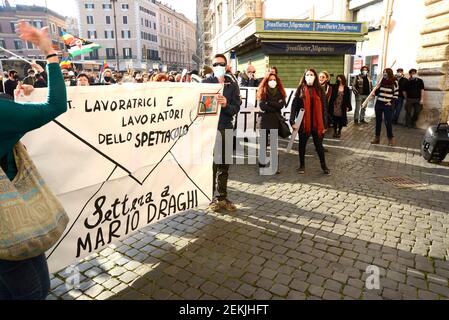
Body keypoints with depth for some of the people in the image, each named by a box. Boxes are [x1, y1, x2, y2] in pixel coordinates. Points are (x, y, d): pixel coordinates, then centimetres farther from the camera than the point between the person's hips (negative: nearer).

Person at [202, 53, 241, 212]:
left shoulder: (233, 85, 9)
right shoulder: (205, 83, 3)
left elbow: (236, 108, -1)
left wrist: (226, 104, -20)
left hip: (226, 128, 3)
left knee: (224, 165, 9)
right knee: (210, 164, 1)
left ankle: (222, 197, 20)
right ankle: (212, 198, 12)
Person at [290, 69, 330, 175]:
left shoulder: (319, 90, 3)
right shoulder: (300, 90, 0)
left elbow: (323, 108, 4)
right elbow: (294, 106, -4)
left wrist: (324, 124, 0)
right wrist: (292, 121, -13)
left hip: (316, 123, 1)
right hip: (303, 123, 0)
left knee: (319, 145, 8)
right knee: (302, 144, 10)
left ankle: (324, 165, 22)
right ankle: (302, 165, 23)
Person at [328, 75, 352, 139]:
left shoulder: (346, 88, 2)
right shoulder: (334, 87, 2)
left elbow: (348, 98, 3)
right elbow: (332, 96, -3)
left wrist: (348, 106, 0)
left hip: (342, 107, 0)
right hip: (335, 106, 0)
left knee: (341, 120, 5)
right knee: (335, 119, 4)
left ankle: (339, 132, 19)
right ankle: (335, 131, 17)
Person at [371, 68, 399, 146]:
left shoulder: (394, 82, -4)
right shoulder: (381, 81, 6)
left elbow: (396, 94, -1)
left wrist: (391, 102, -10)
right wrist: (377, 88, -8)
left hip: (387, 105, -4)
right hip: (379, 104, 4)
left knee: (388, 122, -4)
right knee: (378, 121, 8)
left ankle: (391, 139, 8)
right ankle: (377, 138, 17)